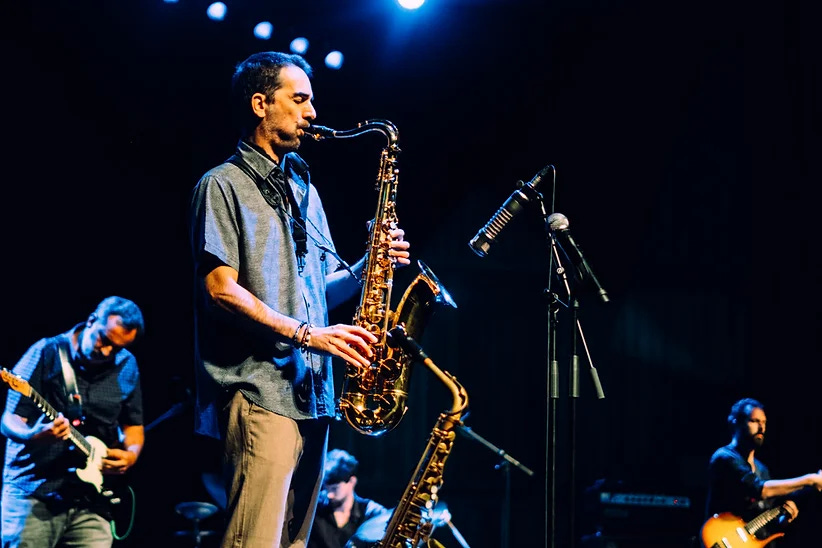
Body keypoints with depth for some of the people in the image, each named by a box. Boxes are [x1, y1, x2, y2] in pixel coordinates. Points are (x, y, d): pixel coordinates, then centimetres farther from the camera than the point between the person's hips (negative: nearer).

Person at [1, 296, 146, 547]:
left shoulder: (127, 367, 9)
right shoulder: (47, 353, -5)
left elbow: (133, 423, 22)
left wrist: (131, 454, 0)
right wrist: (36, 434, -28)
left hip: (90, 501, 4)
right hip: (33, 495, -4)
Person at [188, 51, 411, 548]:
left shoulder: (303, 189, 24)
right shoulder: (223, 185, 0)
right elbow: (221, 289, -11)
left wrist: (366, 268, 5)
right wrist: (305, 334, -17)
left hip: (312, 393, 8)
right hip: (260, 391, -8)